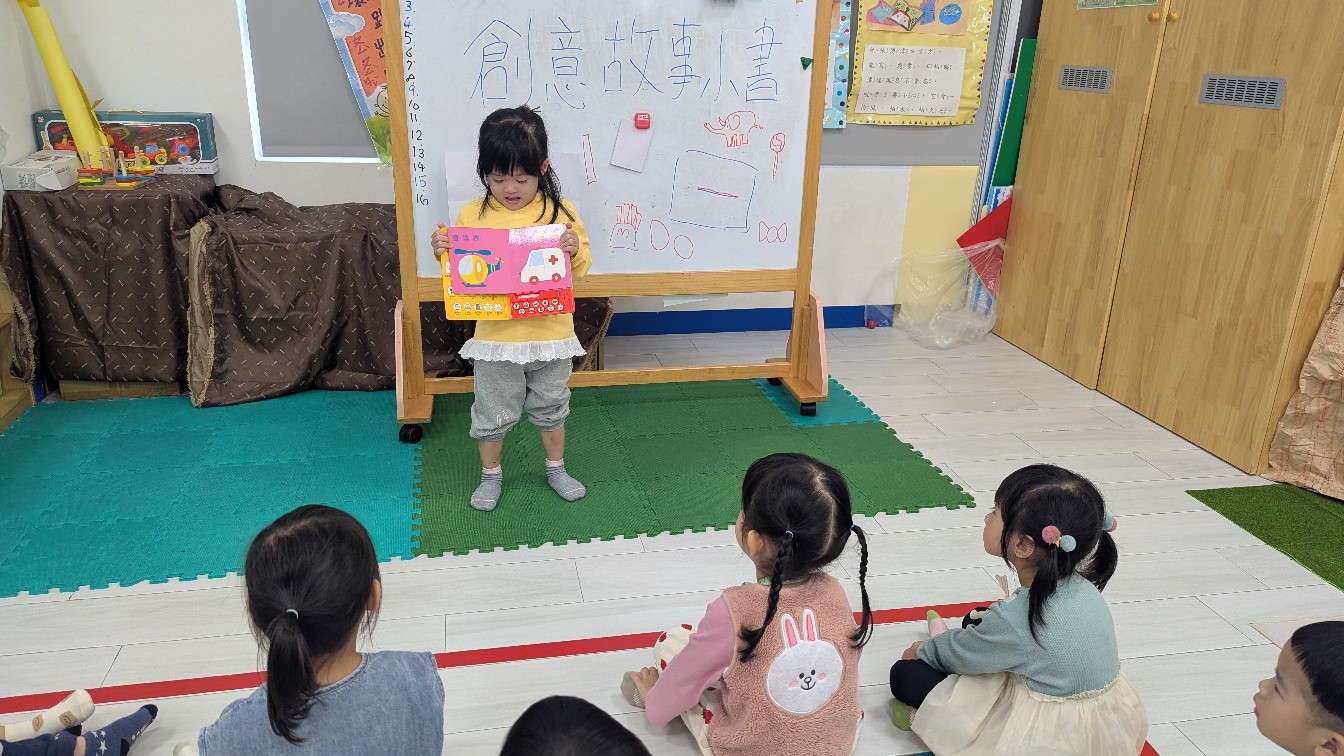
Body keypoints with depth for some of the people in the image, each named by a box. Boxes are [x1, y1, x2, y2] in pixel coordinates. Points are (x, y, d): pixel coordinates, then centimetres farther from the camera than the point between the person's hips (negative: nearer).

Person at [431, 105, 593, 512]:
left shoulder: (560, 211, -5)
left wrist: (575, 249, -21)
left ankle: (556, 469, 40)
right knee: (493, 412, 13)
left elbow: (580, 269, 0)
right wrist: (443, 251, -17)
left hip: (550, 333, 1)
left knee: (550, 407, 19)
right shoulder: (472, 215, -5)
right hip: (496, 337, 0)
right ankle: (491, 474, 36)